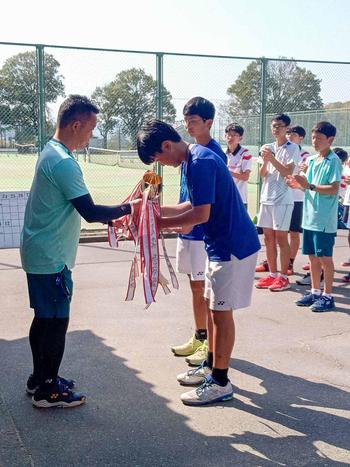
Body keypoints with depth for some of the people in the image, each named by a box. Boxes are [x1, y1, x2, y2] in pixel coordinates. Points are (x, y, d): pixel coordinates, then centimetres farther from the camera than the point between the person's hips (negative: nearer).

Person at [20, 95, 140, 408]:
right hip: (51, 258, -10)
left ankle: (40, 378, 31)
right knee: (57, 322, 0)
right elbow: (90, 212, -24)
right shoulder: (63, 162, -21)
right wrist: (127, 208, -13)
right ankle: (48, 391, 12)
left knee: (44, 318, 18)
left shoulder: (51, 153, 12)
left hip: (39, 253, 10)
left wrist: (111, 216, 16)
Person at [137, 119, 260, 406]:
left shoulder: (200, 162, -21)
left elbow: (201, 214, -25)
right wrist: (159, 209, 7)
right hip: (221, 243, 10)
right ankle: (211, 367, 30)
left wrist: (160, 223, -16)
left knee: (221, 311, -2)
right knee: (214, 307, 17)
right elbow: (194, 206, 17)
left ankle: (220, 383, 9)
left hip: (232, 246, -10)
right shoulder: (196, 158, 11)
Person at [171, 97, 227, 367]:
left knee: (206, 288, 0)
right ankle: (199, 337, 27)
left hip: (204, 231, -8)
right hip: (187, 230, 8)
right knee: (195, 286, 15)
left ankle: (212, 344, 12)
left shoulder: (215, 154, -14)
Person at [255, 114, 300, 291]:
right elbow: (262, 174, 8)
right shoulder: (267, 148, 12)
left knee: (281, 238, -3)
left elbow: (287, 172, -14)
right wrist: (265, 161, -11)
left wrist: (272, 158, -22)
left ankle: (284, 277, 5)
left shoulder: (293, 148, -5)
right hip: (266, 198, 6)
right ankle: (272, 274, 18)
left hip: (283, 199, -6)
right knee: (268, 238, 9)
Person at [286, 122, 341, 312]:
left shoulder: (333, 161, -10)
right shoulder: (311, 160, 12)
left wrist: (309, 186, -24)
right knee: (312, 256, 13)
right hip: (309, 216, 7)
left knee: (325, 257, 1)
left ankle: (327, 296, 11)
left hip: (324, 219, -7)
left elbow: (333, 189, -18)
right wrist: (299, 185, -2)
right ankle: (315, 291, 25)